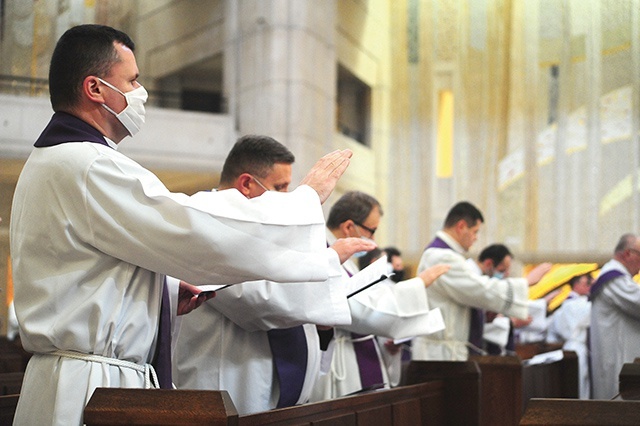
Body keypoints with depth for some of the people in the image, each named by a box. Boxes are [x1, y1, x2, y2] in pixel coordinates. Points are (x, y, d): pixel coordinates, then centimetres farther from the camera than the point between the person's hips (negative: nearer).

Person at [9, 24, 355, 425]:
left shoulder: (47, 164, 17)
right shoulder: (90, 166, -17)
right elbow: (205, 233, -23)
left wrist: (164, 293, 11)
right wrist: (308, 194, -10)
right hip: (94, 392, -10)